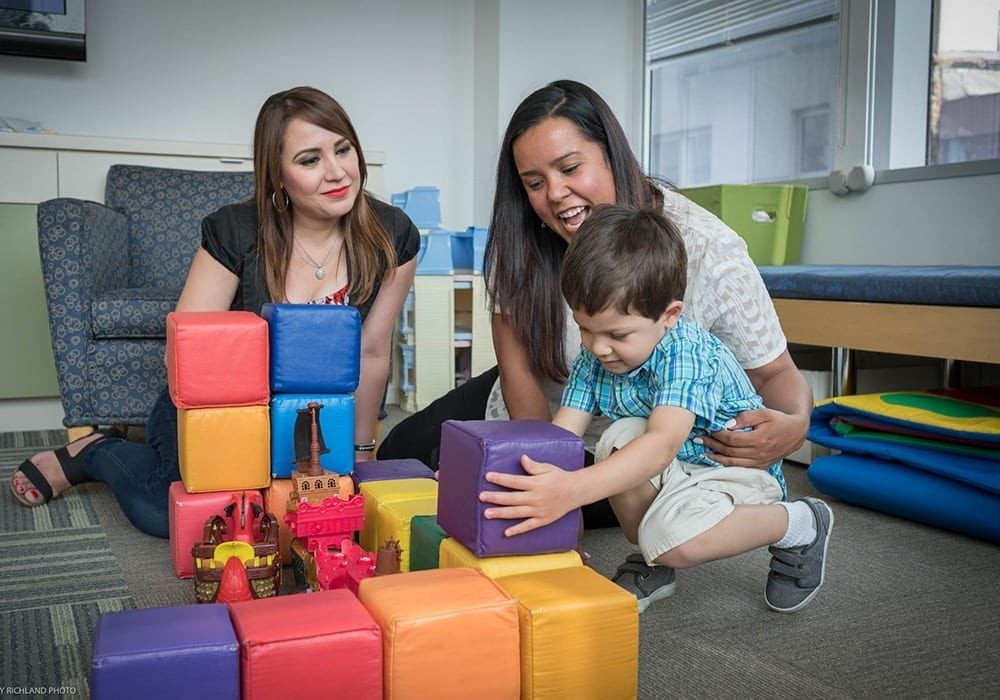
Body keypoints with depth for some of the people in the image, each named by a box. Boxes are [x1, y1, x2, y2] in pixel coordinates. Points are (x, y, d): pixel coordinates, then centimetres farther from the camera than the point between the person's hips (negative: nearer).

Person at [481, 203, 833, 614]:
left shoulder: (687, 353, -30)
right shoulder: (593, 360, -8)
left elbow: (662, 445, -44)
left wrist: (571, 491, -59)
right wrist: (530, 485, -36)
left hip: (739, 468, -6)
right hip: (676, 471, 6)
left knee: (674, 539, -35)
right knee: (619, 439, -25)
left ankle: (797, 523, -6)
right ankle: (652, 565, -4)